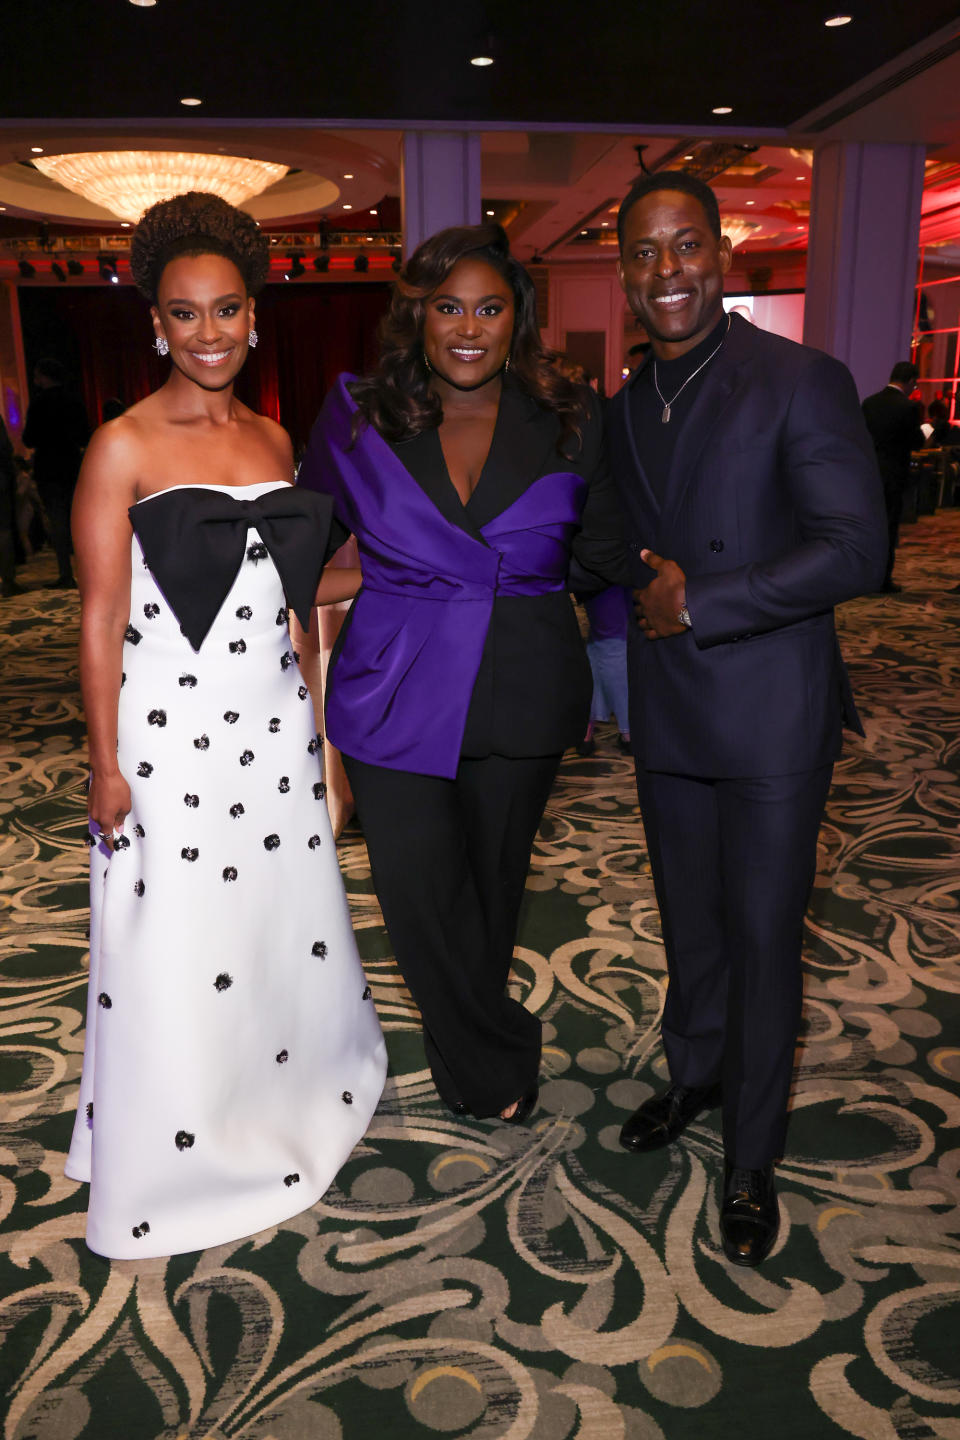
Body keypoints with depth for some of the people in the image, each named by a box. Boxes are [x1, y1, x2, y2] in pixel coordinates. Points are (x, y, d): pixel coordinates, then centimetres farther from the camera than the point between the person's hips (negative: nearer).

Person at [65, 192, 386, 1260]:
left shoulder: (272, 441, 10)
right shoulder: (124, 447, -8)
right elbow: (101, 617, -10)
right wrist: (106, 763, -12)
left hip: (271, 721, 6)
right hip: (170, 730, -6)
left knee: (286, 922, 16)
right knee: (172, 948, 6)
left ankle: (286, 1102, 41)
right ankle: (175, 1162, 28)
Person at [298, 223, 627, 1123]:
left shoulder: (570, 424, 0)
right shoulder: (357, 417, -1)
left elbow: (605, 551, 12)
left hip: (520, 700, 1)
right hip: (394, 701, -1)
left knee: (492, 886, 16)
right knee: (421, 898, -1)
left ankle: (471, 1063, 43)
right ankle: (501, 1064, 27)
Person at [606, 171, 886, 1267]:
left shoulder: (800, 382, -10)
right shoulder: (626, 408, 10)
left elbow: (853, 549, -17)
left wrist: (698, 605, -18)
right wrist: (650, 580, 0)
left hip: (770, 719, -5)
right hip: (667, 720, 6)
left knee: (762, 939, 5)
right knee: (689, 922, 20)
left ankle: (751, 1161, 24)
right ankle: (694, 1073, 44)